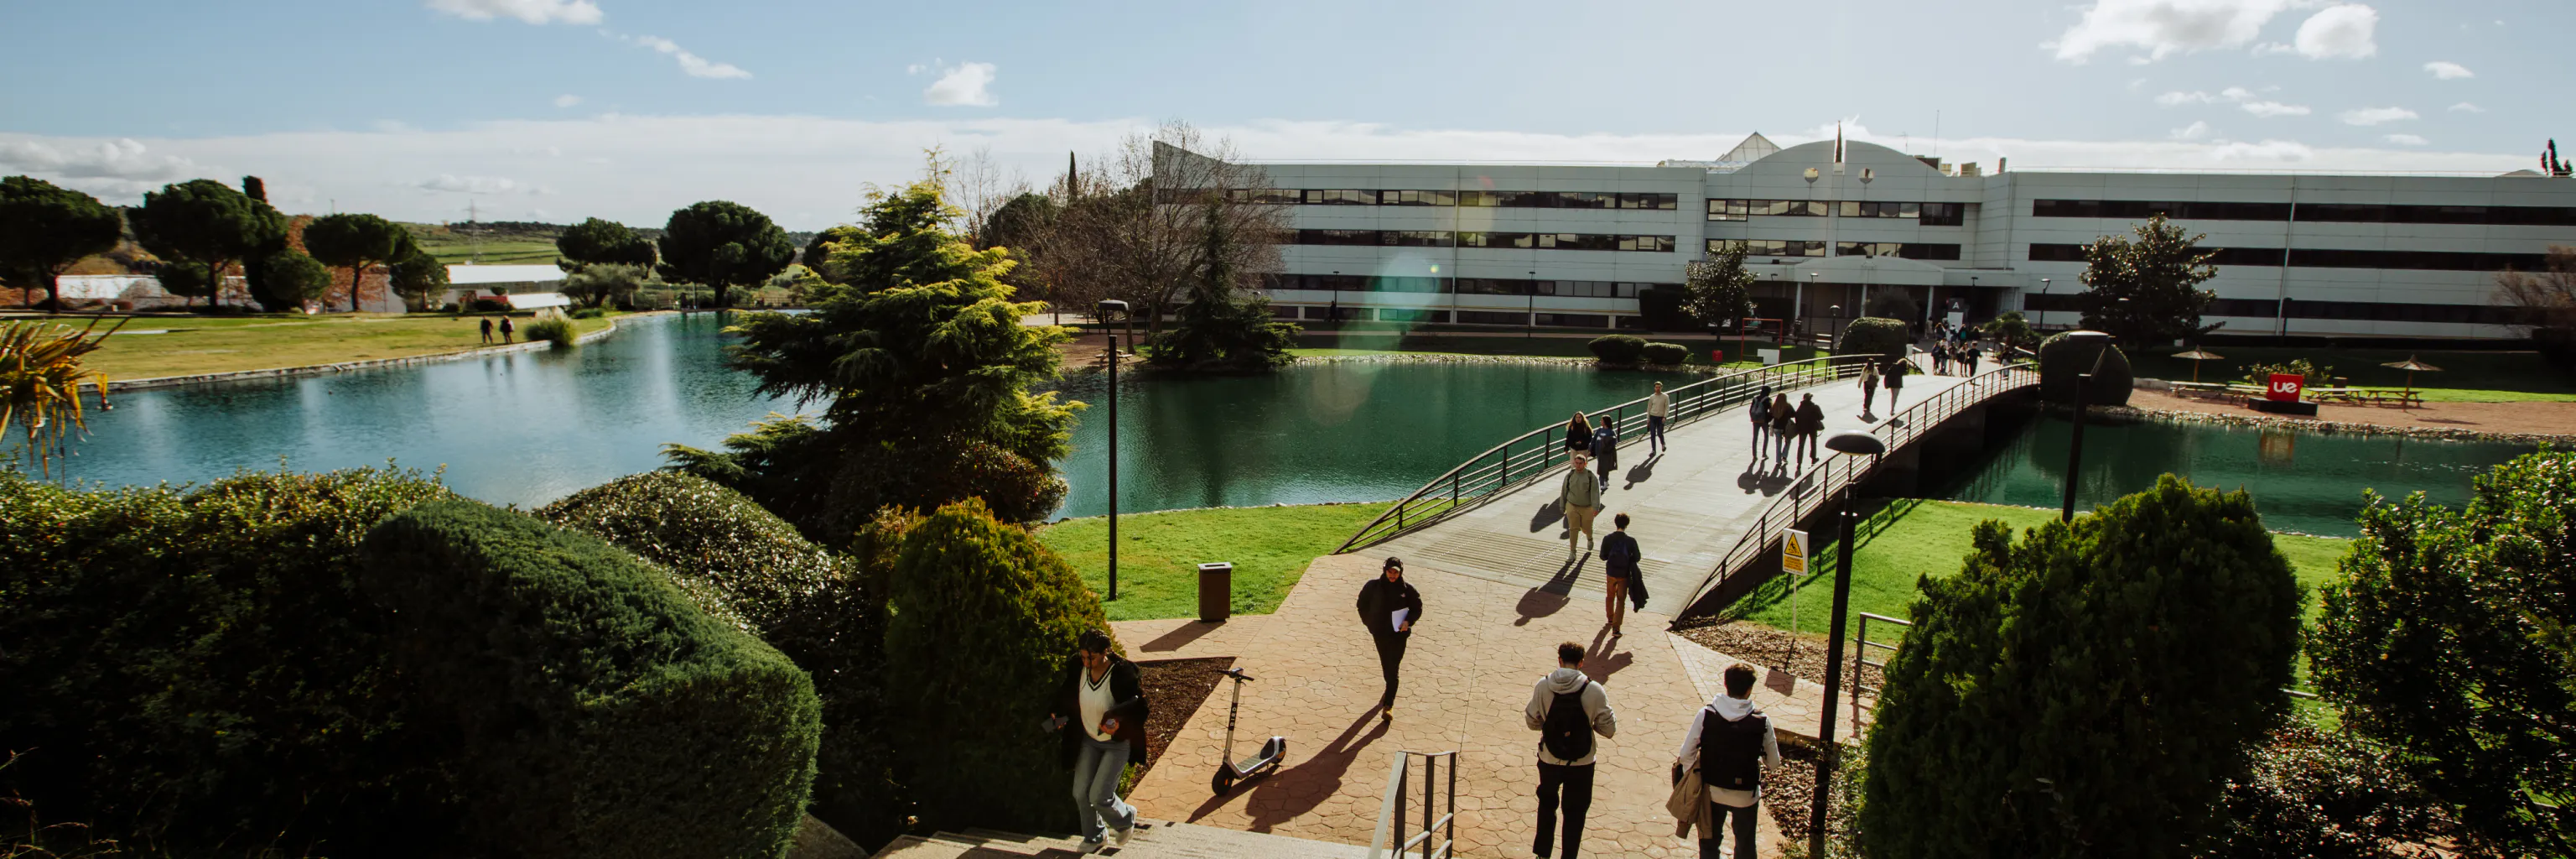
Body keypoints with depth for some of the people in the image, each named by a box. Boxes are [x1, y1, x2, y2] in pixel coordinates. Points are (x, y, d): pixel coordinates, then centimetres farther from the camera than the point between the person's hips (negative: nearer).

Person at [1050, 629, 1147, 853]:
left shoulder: (1122, 673, -27)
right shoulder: (1078, 669, -12)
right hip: (1088, 740, 5)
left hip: (1117, 744, -5)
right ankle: (1094, 837, 34)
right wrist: (1058, 716, -12)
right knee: (1081, 793, 9)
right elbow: (1066, 696, 5)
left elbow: (1137, 703, -19)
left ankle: (1126, 818, 27)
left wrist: (1117, 717, -36)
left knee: (1099, 797, -6)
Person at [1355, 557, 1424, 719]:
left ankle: (1388, 705, -4)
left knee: (1393, 669, -6)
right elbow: (1362, 604, 7)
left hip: (1399, 634, -2)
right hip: (1380, 633, 2)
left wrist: (1408, 621, -15)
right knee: (1385, 665, 19)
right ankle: (1390, 690, 47)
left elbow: (1417, 608, 2)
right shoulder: (1373, 586, -7)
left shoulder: (1407, 588, -8)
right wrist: (1369, 622, 0)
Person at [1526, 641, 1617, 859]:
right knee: (1575, 812, 17)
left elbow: (1532, 722, -4)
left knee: (1547, 804, 25)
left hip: (1549, 761, 2)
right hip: (1581, 763, -1)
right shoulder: (1594, 690, -16)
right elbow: (1609, 729, -10)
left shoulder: (1543, 686, -12)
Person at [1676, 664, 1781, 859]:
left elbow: (1686, 755, -15)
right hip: (1746, 796, 0)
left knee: (1709, 843, 21)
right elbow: (1773, 763, -7)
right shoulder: (1762, 721, -18)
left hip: (1712, 792, 0)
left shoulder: (1705, 715, -18)